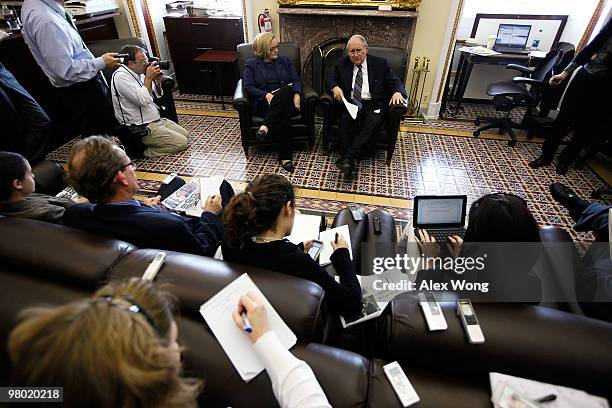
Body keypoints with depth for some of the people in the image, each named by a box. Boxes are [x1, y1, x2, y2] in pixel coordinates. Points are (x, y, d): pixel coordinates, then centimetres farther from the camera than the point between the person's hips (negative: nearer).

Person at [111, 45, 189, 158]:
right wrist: (148, 78, -19)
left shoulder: (139, 73, 10)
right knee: (182, 143, -15)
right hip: (142, 128, -10)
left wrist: (157, 80, 0)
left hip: (157, 120, 10)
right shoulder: (120, 76, -16)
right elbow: (143, 100, -27)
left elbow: (157, 96, 19)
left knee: (185, 134, 12)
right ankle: (147, 151, -4)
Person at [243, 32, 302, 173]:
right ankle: (286, 156, -39)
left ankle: (265, 128, -44)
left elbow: (296, 81, 13)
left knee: (285, 91, -37)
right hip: (263, 102, -2)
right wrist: (266, 95, -18)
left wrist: (296, 94, -11)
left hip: (286, 100, 3)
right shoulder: (251, 64, 14)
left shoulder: (285, 61, 22)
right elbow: (249, 87, 1)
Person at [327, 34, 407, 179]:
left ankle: (347, 158, -38)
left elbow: (395, 81, 10)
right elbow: (331, 79, 15)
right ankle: (350, 164, -35)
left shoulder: (380, 64, 10)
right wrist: (335, 87, -10)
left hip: (373, 105, -1)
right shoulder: (342, 64, 15)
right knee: (345, 121, -32)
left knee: (371, 123, -33)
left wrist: (398, 92, -14)